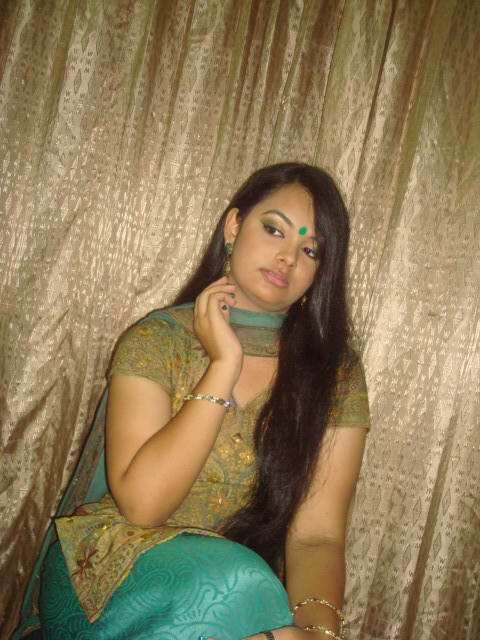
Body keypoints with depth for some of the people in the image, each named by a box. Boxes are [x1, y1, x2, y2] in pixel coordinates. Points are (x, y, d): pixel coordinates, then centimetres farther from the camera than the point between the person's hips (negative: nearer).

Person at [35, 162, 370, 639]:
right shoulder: (155, 341, -7)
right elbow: (141, 503, -16)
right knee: (235, 583, -32)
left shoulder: (337, 374, -2)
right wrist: (224, 366, -19)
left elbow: (316, 533, -8)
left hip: (246, 583, 2)